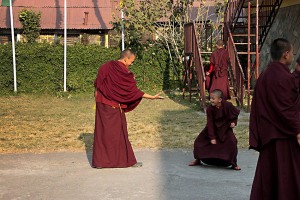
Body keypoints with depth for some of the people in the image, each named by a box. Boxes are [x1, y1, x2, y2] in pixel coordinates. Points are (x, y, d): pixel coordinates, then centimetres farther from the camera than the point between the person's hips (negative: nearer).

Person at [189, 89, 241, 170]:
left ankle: (234, 164, -1)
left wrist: (233, 122, -15)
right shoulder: (210, 109, -20)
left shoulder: (227, 105, -23)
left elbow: (236, 113, -2)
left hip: (225, 128, -2)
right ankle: (198, 160, 22)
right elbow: (210, 123, -17)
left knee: (232, 142, -20)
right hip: (213, 128, 2)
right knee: (199, 141, -1)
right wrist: (212, 137, -18)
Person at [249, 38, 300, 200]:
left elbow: (257, 107, 12)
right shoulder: (284, 77, -18)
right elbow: (287, 108, -20)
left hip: (268, 134, 9)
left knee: (267, 172, 14)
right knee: (285, 175, 1)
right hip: (284, 135, -8)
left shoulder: (264, 76, 9)